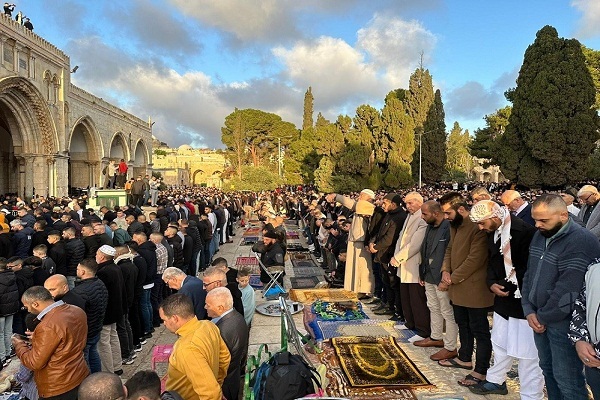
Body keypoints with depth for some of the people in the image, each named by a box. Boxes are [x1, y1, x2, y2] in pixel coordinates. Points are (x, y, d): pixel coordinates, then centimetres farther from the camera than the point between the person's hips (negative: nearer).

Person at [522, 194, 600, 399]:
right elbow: (529, 274, 10)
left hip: (564, 323, -7)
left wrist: (543, 316, -11)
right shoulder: (540, 235, 6)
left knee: (567, 380, 3)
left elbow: (567, 290, -22)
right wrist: (529, 311, 0)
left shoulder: (581, 241, -19)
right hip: (540, 320, 7)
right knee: (548, 369, 19)